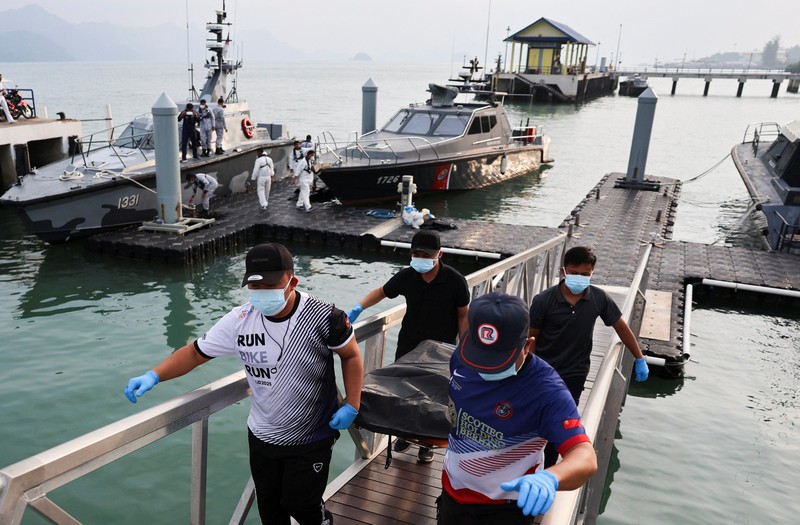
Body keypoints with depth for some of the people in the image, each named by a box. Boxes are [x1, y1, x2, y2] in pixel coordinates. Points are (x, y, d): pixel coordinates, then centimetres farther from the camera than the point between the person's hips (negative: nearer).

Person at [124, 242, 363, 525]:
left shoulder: (323, 317, -23)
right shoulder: (239, 320, -15)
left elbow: (351, 356, -8)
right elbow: (195, 352, -6)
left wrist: (351, 405, -16)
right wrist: (153, 376, -20)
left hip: (311, 440, -3)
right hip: (261, 436, 4)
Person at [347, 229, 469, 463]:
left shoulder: (455, 280, -17)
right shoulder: (406, 276, -10)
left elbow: (463, 315, -7)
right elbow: (382, 292, 6)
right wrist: (359, 307, -9)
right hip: (408, 345, 3)